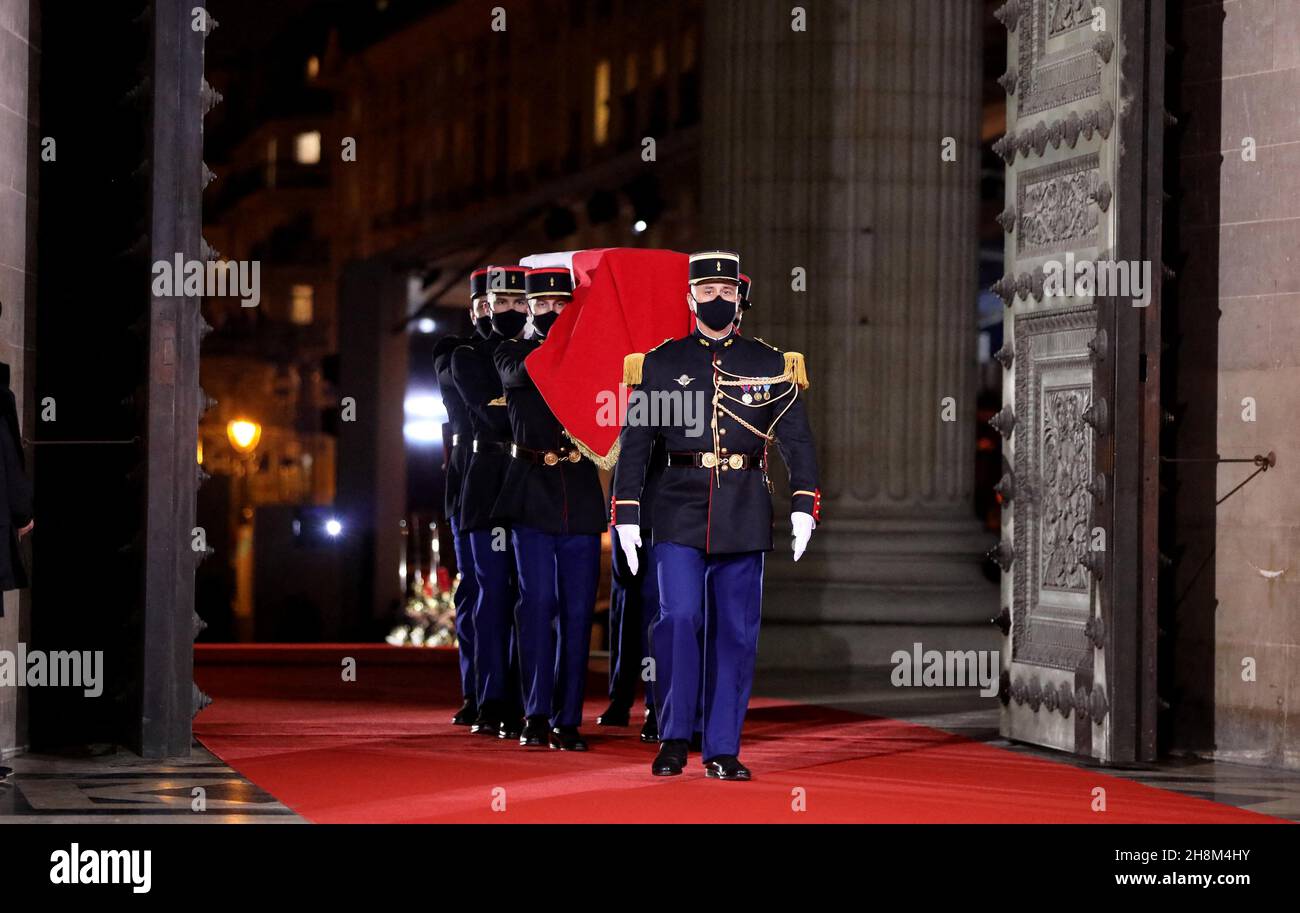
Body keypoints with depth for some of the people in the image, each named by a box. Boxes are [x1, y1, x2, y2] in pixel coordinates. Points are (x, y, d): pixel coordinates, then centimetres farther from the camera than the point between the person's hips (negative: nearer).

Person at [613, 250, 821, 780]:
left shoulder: (771, 366, 7)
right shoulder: (660, 364, 5)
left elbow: (797, 441, 5)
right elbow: (635, 444, 5)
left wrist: (803, 507, -7)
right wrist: (626, 514, -2)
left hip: (744, 516, 1)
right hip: (681, 512, -1)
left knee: (735, 633, 2)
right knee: (679, 618, -12)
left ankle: (723, 751, 8)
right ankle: (674, 738, 1)